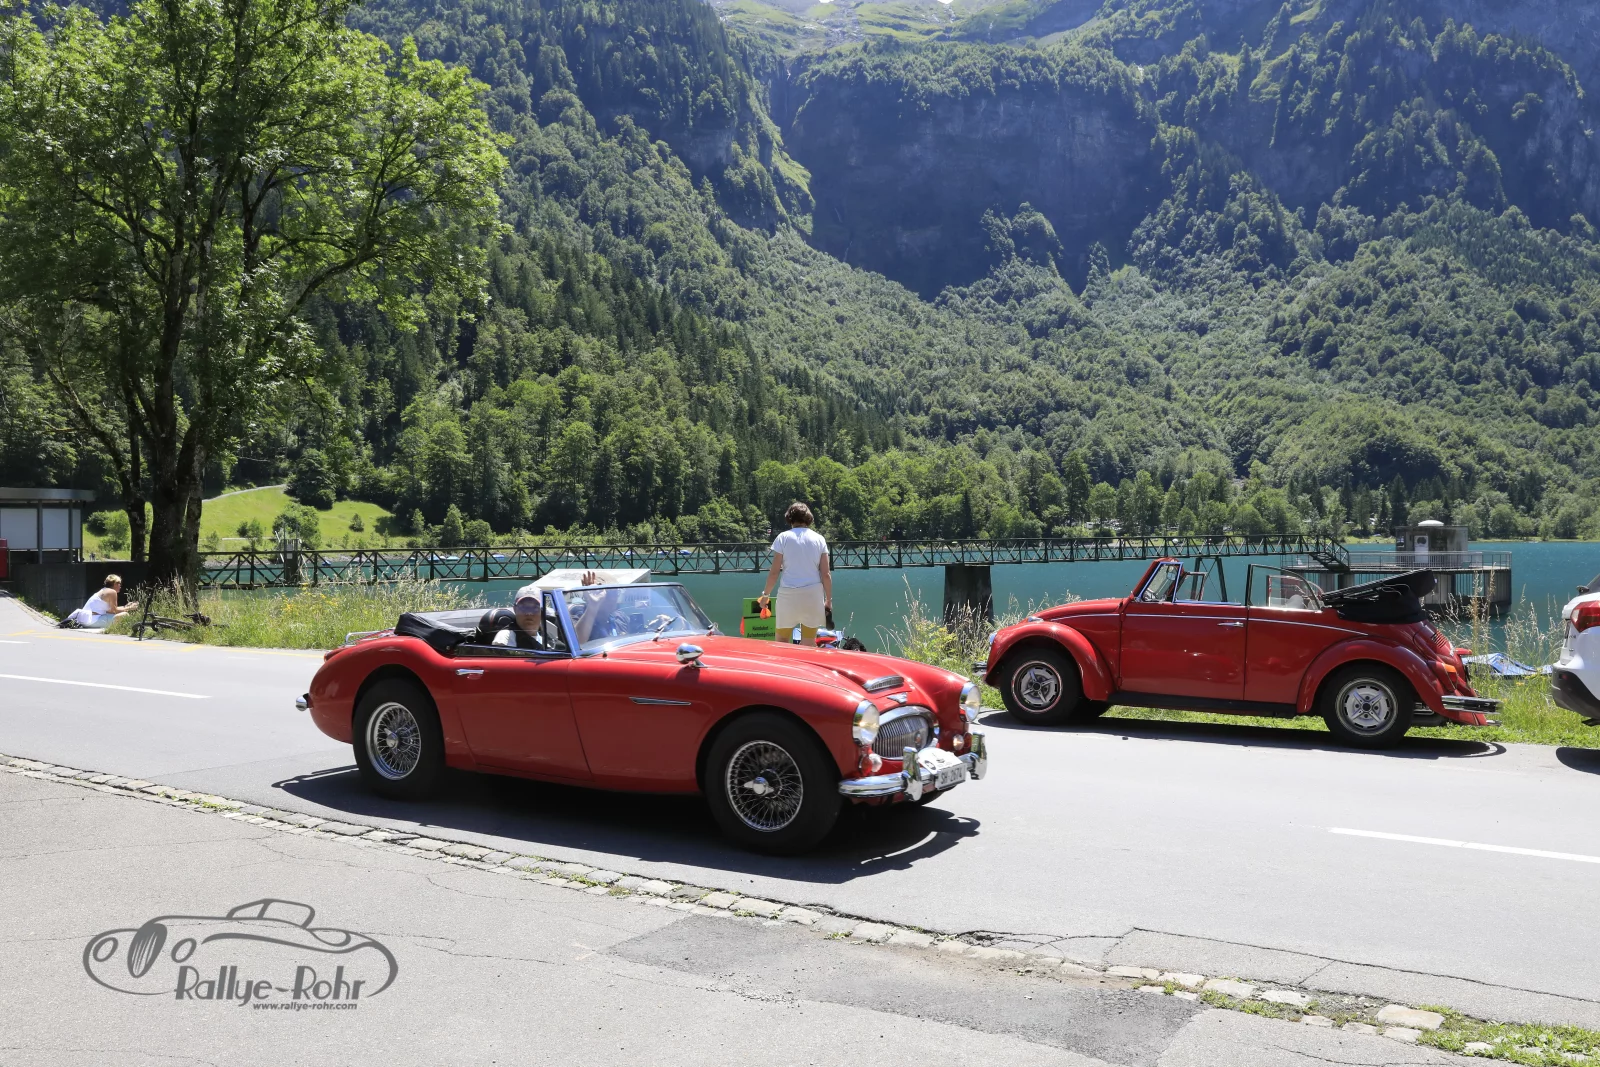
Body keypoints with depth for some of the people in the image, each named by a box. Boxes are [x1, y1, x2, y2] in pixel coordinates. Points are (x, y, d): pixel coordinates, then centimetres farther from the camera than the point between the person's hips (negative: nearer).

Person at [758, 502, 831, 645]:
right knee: (809, 644, 6)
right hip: (813, 595, 2)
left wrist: (766, 594, 10)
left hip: (789, 595, -2)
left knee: (781, 642, 9)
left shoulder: (783, 537, 0)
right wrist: (829, 599, 11)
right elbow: (826, 574, 2)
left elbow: (774, 572, -3)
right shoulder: (819, 539, 5)